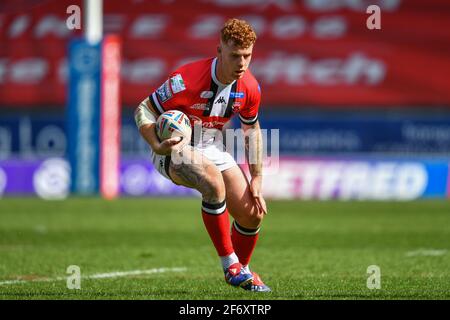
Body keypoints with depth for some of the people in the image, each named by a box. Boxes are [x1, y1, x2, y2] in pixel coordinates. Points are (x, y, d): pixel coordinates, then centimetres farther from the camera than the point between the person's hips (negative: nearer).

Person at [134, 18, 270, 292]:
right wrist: (158, 146, -39)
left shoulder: (249, 88, -10)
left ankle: (242, 271, 31)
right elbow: (143, 110, -21)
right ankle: (230, 265, -24)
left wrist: (257, 180, 4)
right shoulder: (187, 80, -29)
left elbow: (252, 129, 8)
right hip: (175, 147, -6)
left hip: (211, 147, 6)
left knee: (252, 214, -1)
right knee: (214, 180, -37)